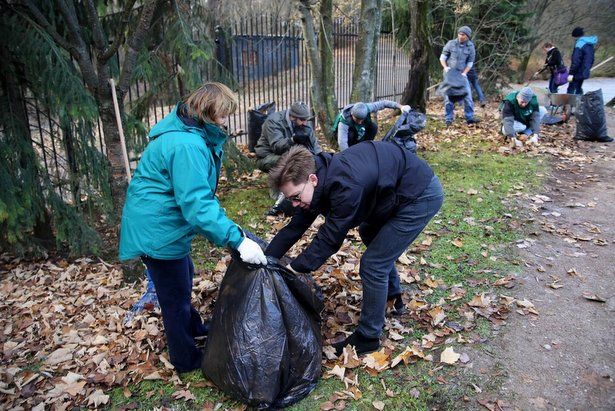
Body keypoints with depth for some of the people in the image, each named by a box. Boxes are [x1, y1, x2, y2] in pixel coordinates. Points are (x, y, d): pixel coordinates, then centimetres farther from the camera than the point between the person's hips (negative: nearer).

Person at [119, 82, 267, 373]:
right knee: (176, 294, 7)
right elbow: (196, 202, -35)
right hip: (158, 230, -10)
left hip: (161, 222, 10)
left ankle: (193, 328, 52)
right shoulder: (186, 145, -29)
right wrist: (237, 239, -36)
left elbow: (198, 191, 13)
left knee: (184, 276, 28)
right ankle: (186, 360, 29)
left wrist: (223, 223, 8)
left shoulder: (188, 133, 6)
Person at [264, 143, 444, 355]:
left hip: (422, 194, -9)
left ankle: (368, 338, 11)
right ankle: (393, 294, 47)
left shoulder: (345, 185, -34)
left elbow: (329, 239, -26)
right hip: (397, 192, 9)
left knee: (373, 265, -8)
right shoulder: (323, 177, -6)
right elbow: (295, 227, 0)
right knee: (369, 234, 28)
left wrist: (292, 269, -22)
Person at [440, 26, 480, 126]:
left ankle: (469, 118, 2)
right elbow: (442, 57, -1)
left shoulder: (470, 46, -1)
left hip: (462, 74, 1)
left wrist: (464, 73, -12)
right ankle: (448, 119, 6)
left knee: (467, 95, -4)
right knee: (449, 96, -1)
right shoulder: (451, 44, -5)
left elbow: (470, 62, 2)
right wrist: (445, 67, -19)